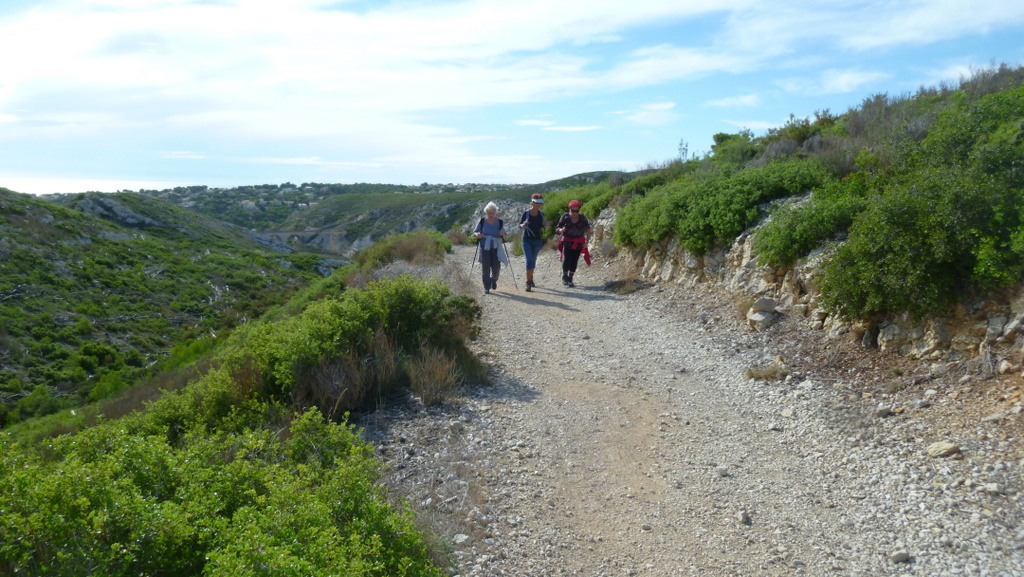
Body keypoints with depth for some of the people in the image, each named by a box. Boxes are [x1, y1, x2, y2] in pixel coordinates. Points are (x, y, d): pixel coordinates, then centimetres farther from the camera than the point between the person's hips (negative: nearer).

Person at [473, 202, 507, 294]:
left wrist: (503, 234, -12)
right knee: (485, 268, -5)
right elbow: (474, 232, 7)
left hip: (496, 248, 1)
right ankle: (486, 287, 4)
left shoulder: (500, 222, 2)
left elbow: (504, 237, 11)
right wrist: (477, 235, -15)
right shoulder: (482, 221, -1)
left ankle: (494, 280, 30)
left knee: (496, 267, -3)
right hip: (484, 248, -1)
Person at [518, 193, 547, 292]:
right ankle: (528, 282, -10)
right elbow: (519, 225, 1)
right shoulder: (526, 213, -7)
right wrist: (523, 225, -21)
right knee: (529, 260, -12)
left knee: (533, 260, 14)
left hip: (537, 240, 4)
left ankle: (531, 279, 30)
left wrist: (545, 225, -6)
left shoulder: (541, 214, 4)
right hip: (527, 240, -4)